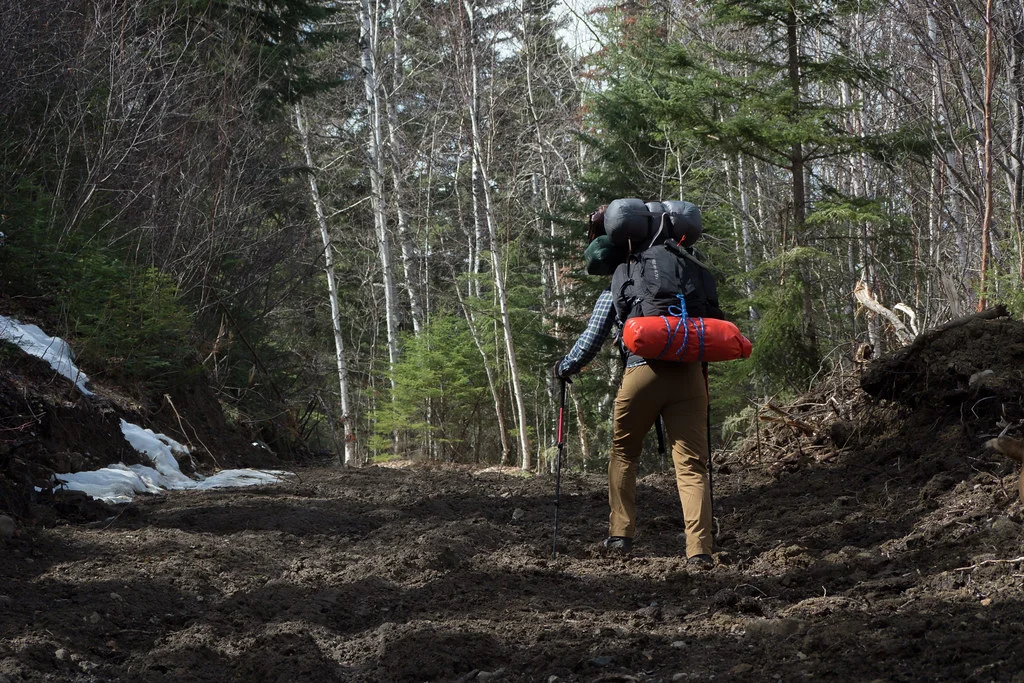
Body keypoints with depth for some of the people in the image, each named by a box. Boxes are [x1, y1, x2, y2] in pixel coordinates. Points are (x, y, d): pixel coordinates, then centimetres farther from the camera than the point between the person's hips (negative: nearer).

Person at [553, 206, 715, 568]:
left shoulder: (611, 294, 10)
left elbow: (590, 342, 8)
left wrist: (563, 368, 24)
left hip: (642, 373, -2)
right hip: (689, 373, 2)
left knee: (623, 454, 21)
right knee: (691, 464, -2)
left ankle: (620, 533, 17)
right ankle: (699, 549, -13)